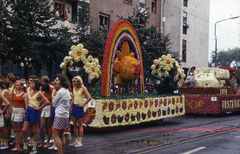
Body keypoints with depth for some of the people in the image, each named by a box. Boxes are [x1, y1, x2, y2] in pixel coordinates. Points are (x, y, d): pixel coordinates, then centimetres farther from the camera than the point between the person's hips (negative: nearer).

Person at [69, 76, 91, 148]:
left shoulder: (83, 88, -9)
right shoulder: (74, 88, 12)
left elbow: (89, 97, -18)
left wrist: (83, 104, -15)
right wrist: (70, 107, 15)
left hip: (79, 107, -7)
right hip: (74, 107, 7)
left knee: (80, 125, -1)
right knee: (74, 125, 9)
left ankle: (80, 142, 4)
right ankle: (76, 141, 17)